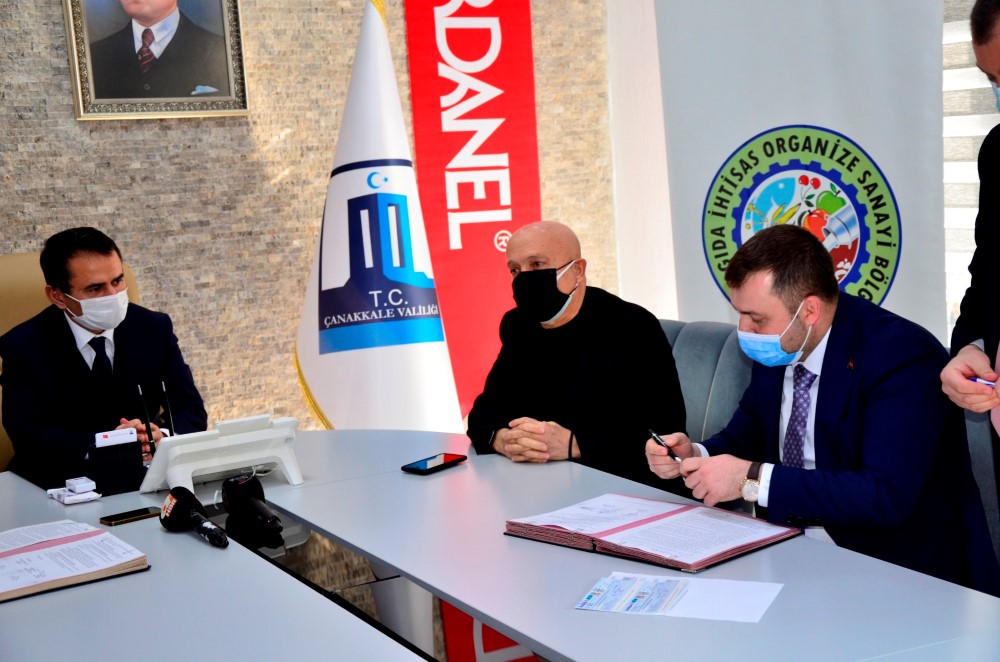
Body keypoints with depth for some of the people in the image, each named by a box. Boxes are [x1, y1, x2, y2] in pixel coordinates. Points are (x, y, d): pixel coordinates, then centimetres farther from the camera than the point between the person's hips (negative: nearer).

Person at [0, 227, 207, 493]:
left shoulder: (154, 328, 0)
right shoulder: (24, 346, -7)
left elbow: (192, 412, -2)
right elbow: (29, 437, -15)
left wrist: (162, 437, -25)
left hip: (144, 477, 2)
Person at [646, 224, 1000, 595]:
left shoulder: (903, 356, -21)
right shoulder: (776, 351, 1)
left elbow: (889, 496, -29)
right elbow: (747, 439, 14)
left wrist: (753, 479, -30)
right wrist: (695, 455, -9)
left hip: (901, 570, -7)